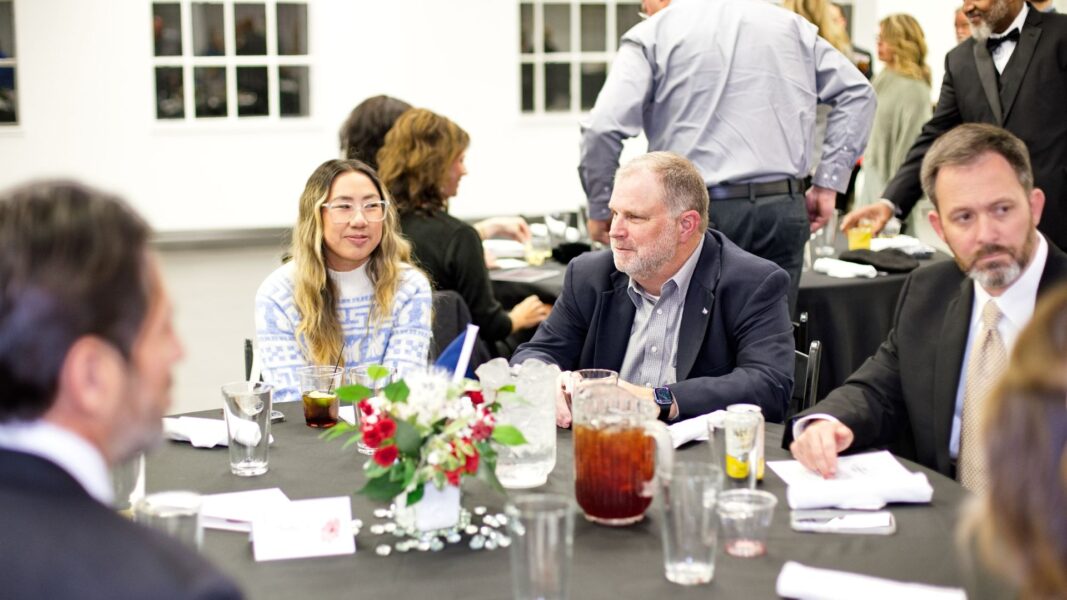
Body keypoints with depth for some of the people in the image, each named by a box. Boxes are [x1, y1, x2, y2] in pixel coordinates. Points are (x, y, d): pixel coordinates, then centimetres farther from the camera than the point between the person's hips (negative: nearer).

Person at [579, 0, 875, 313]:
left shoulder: (652, 34, 1)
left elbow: (603, 128, -11)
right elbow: (856, 92, 14)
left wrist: (600, 208, 2)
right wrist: (828, 182, 12)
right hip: (782, 209, 4)